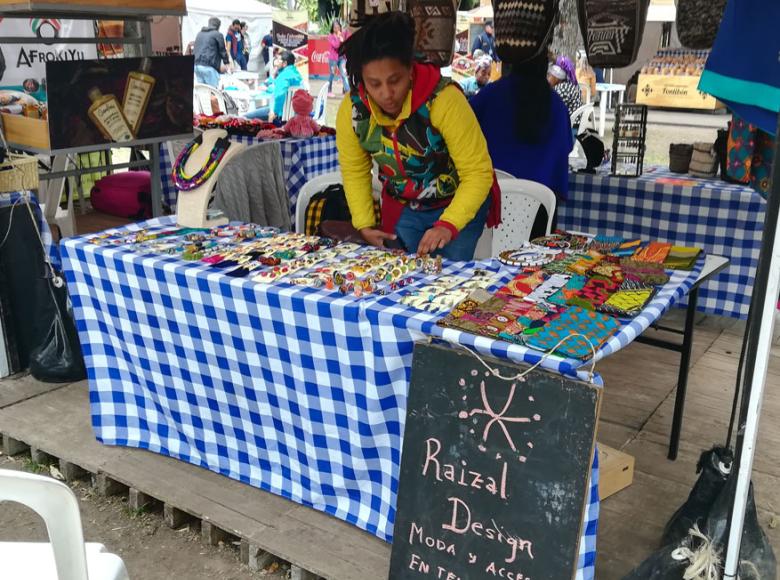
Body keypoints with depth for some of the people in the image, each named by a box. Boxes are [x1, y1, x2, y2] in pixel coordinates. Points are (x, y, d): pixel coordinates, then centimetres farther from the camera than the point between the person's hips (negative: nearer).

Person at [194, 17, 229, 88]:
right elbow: (222, 51, 4)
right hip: (208, 66, -7)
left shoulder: (199, 34, 19)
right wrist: (226, 62, 19)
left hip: (197, 65, 7)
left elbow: (194, 50, 24)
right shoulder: (217, 34, -1)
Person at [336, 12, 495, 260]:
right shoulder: (351, 109, -16)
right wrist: (364, 223, -8)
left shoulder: (444, 100, -29)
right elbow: (354, 171, 1)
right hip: (401, 209, 4)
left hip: (458, 206, -3)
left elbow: (478, 172, -25)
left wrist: (448, 225, -35)